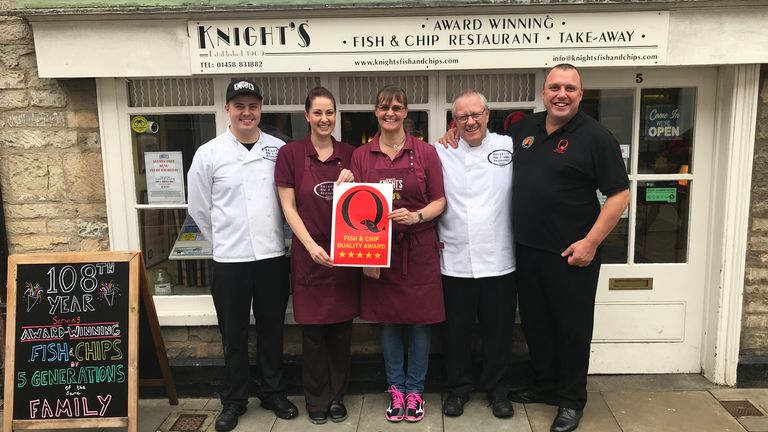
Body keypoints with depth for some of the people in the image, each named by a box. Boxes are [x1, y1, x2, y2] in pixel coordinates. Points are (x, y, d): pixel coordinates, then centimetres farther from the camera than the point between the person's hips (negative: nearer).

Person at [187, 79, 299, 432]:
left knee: (272, 330, 14)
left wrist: (272, 238, 7)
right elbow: (199, 208, 5)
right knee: (234, 335, 11)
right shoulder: (208, 153, -3)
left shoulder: (280, 150, 1)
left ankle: (273, 393, 31)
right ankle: (233, 400, 27)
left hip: (273, 256, 2)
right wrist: (225, 241, 8)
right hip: (229, 260, -1)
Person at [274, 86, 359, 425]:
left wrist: (352, 184, -9)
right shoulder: (290, 153, -3)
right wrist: (311, 245, -15)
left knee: (341, 330, 10)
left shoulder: (349, 153, 6)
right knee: (313, 332, 6)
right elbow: (288, 207, -4)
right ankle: (316, 399, 23)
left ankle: (337, 396, 26)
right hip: (309, 254, -2)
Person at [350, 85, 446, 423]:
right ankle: (396, 389, 26)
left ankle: (415, 390, 23)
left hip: (419, 249, -1)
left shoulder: (425, 152, 0)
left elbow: (439, 201, 2)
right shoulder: (360, 156, 4)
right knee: (388, 321, 10)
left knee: (420, 320, 6)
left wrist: (416, 216, -18)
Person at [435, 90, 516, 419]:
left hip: (499, 260, 0)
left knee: (498, 330, 14)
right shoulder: (440, 153, 3)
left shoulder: (510, 147, 2)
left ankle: (496, 388, 33)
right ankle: (458, 387, 32)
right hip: (455, 261, 0)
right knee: (456, 330, 13)